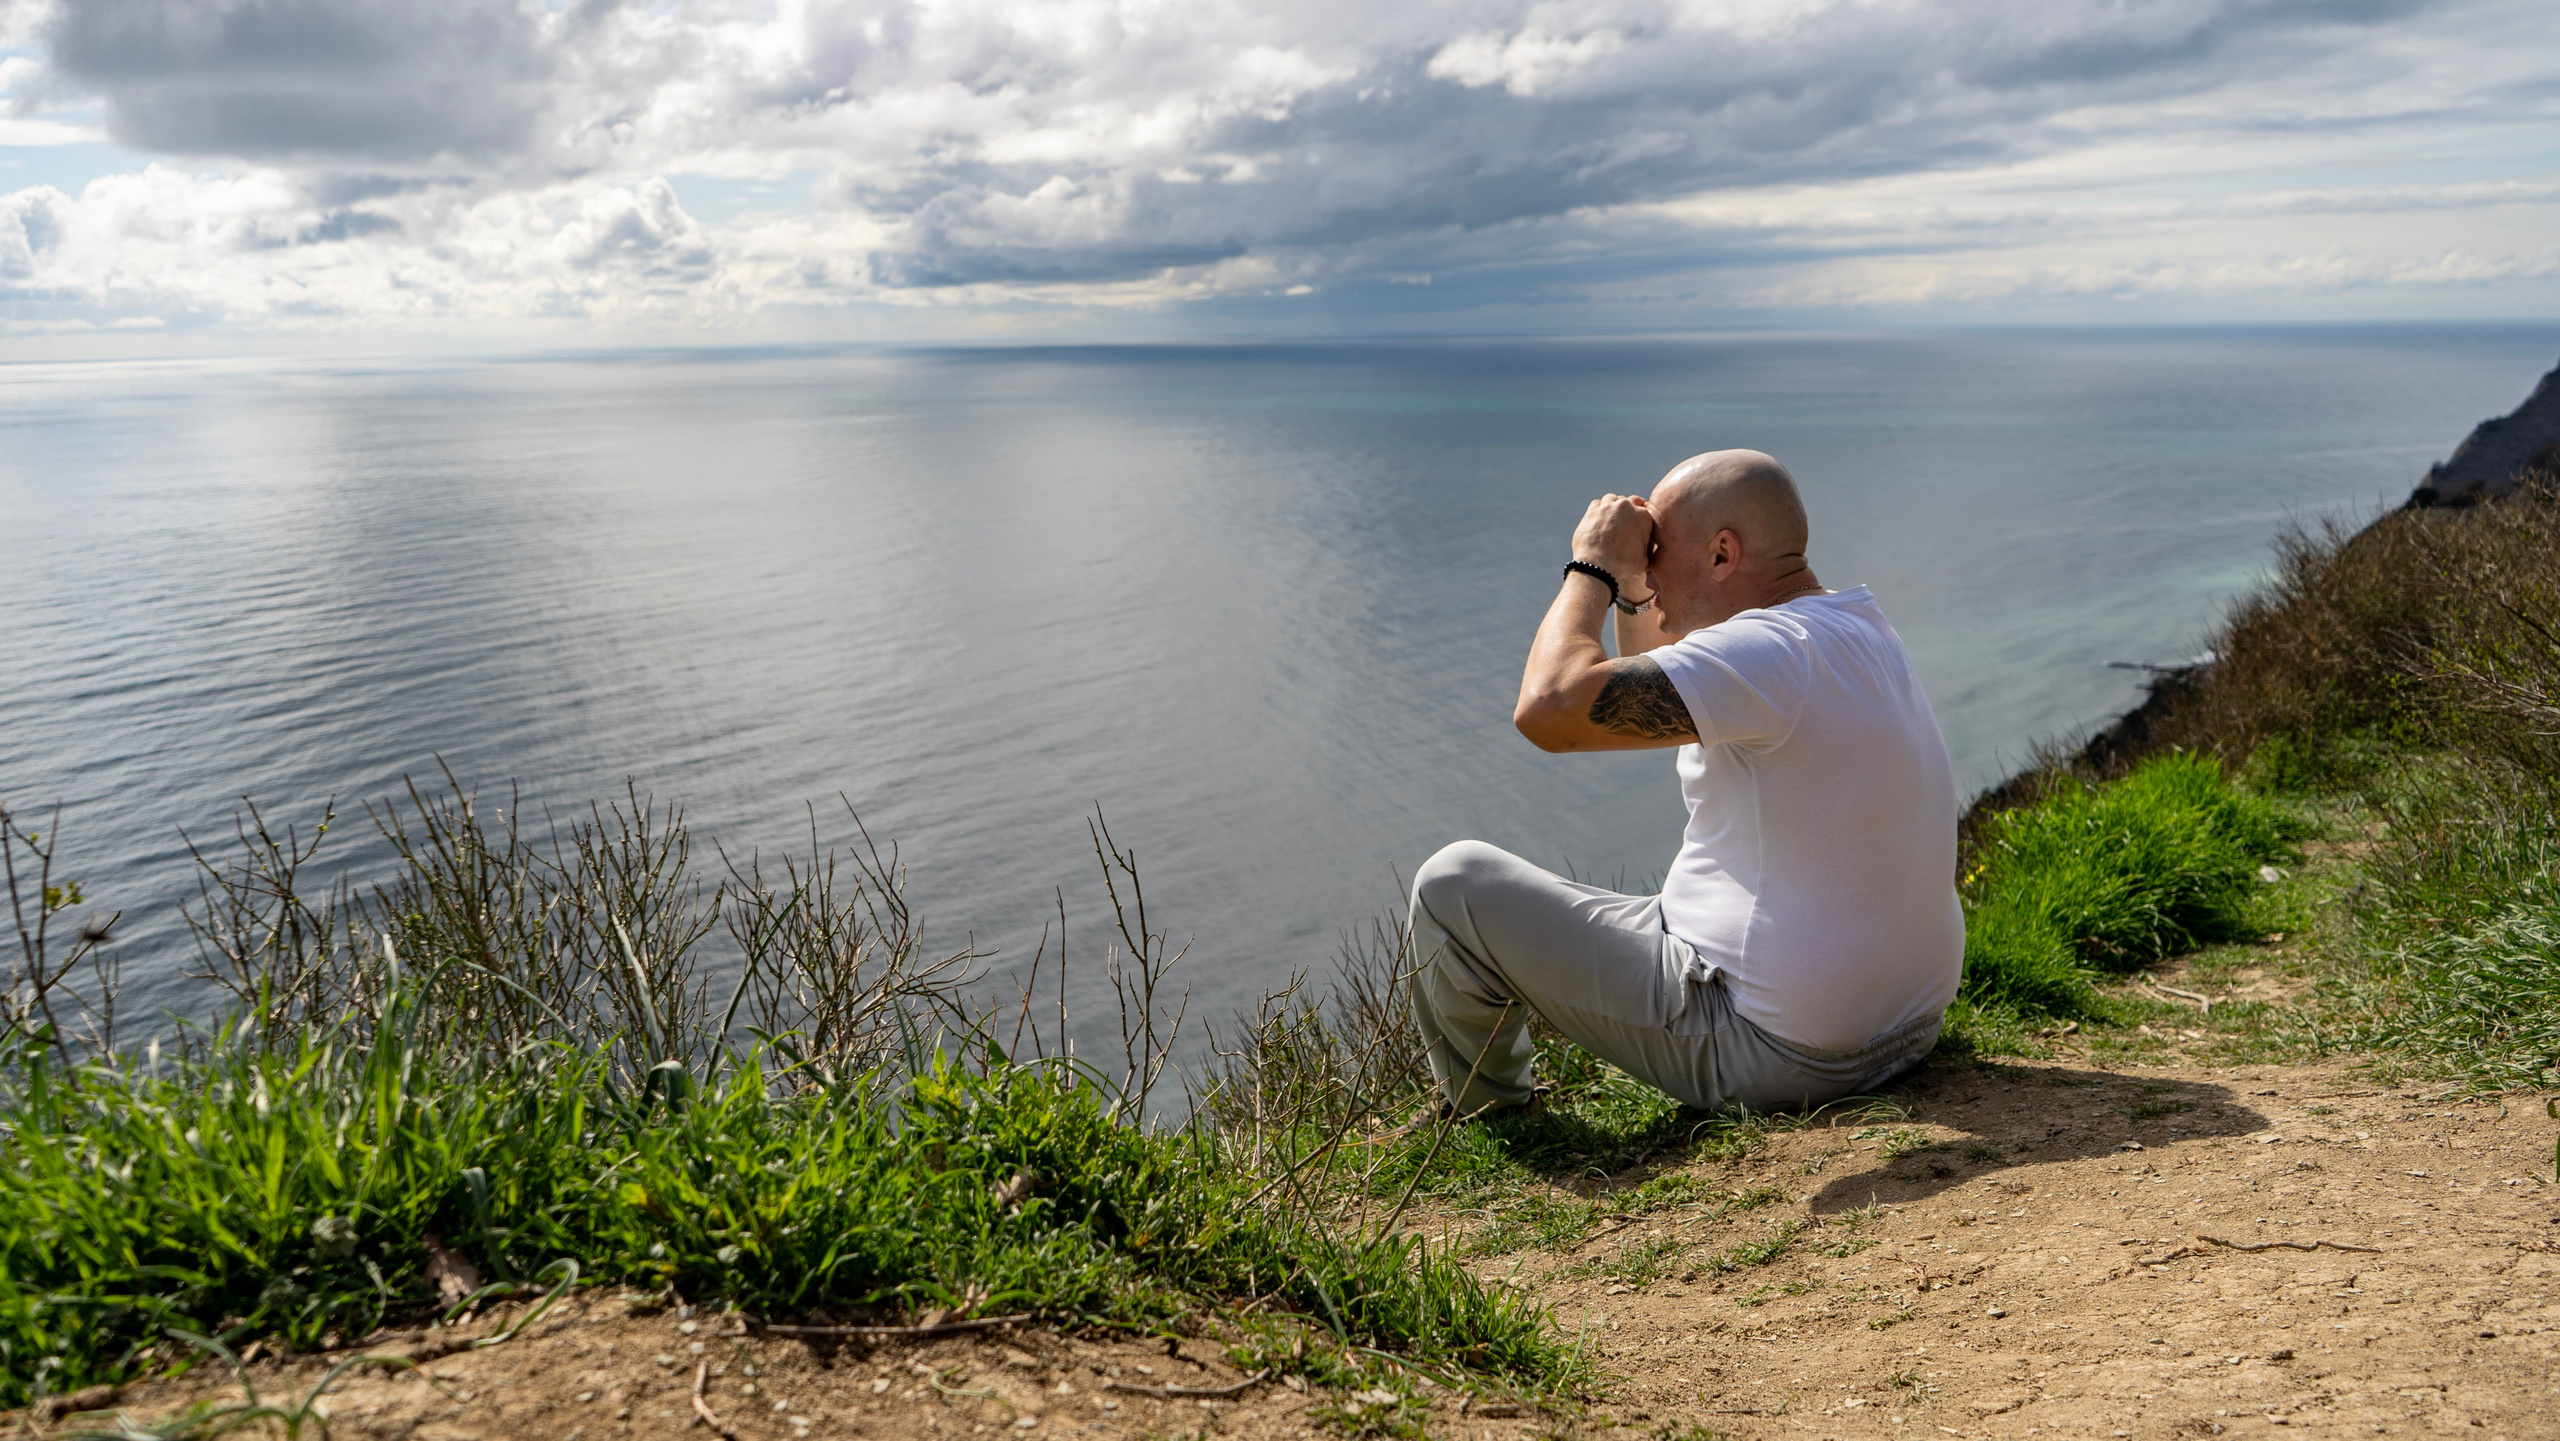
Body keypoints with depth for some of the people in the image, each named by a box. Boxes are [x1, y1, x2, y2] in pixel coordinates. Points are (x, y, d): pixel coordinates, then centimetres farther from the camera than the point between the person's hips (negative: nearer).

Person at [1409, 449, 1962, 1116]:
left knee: (1454, 882, -2)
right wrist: (1627, 582, 7)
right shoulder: (1861, 628, 9)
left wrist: (1592, 567, -16)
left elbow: (1550, 709, -31)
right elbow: (1650, 683, 23)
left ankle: (1485, 1116, 22)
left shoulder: (1771, 651, -23)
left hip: (1774, 1053, -10)